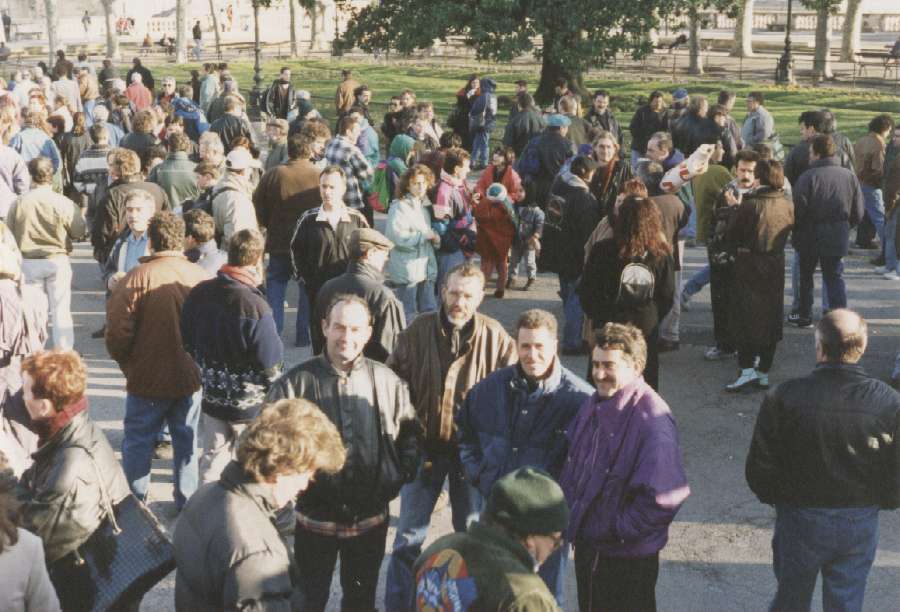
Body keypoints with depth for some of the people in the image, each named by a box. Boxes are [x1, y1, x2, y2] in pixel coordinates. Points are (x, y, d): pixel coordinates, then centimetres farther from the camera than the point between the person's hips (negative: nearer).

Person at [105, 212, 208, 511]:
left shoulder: (137, 278, -16)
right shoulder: (201, 276, -7)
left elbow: (118, 333, -15)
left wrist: (128, 364, 4)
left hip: (147, 378, -3)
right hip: (191, 377, 3)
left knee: (138, 441, 12)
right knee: (186, 440, 16)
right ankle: (186, 501, 23)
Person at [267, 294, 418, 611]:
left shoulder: (389, 383, -4)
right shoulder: (295, 383, -10)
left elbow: (409, 437, 7)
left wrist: (400, 476, -4)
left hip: (370, 519, 2)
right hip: (315, 517, -2)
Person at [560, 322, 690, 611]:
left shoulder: (652, 419, -23)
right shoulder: (594, 406, 3)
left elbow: (664, 497, -28)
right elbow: (572, 462, 16)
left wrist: (621, 529, -20)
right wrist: (570, 508, 6)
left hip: (627, 557, -8)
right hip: (586, 543, 8)